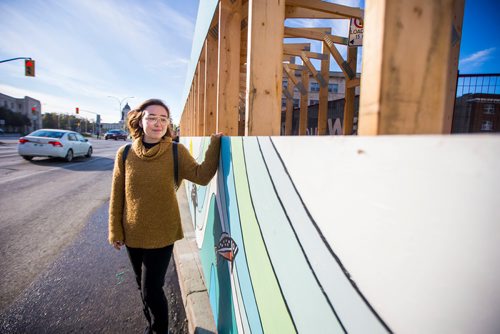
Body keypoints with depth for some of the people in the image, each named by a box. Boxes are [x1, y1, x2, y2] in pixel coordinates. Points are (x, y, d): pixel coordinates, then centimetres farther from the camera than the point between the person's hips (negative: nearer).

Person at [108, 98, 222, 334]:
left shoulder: (177, 152, -11)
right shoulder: (125, 154, -5)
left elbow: (201, 176, -24)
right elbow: (117, 196, 0)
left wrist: (214, 144, -30)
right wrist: (115, 231, 3)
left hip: (162, 234, -3)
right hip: (133, 234, 4)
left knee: (152, 289, 4)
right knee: (143, 286, 23)